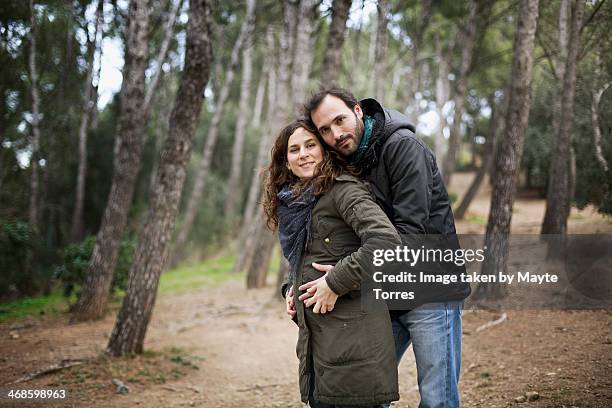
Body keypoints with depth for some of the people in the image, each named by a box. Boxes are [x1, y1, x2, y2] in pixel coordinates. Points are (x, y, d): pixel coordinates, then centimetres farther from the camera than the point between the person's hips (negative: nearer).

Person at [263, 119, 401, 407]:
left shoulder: (342, 189, -9)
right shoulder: (295, 202, 18)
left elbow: (385, 240, -24)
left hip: (351, 335, -8)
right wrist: (293, 288, 9)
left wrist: (335, 283, -19)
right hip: (315, 336, 8)